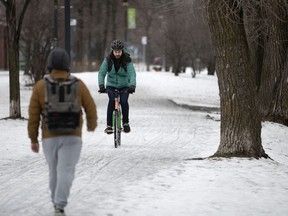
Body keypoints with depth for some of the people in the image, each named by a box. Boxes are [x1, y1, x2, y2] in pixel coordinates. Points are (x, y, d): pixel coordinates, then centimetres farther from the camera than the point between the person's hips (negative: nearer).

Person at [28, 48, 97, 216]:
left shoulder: (40, 86, -6)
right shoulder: (78, 85, -6)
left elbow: (33, 115, -5)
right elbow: (90, 108, 3)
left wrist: (34, 140, 5)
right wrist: (92, 123, 25)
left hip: (50, 138, 2)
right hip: (72, 137, -2)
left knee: (55, 171, 21)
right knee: (66, 173, -7)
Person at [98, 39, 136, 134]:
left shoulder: (127, 60, -12)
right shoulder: (108, 60, -10)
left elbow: (132, 73, -22)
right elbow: (102, 73, -15)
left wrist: (132, 86, -39)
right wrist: (101, 86, -30)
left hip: (124, 86, 0)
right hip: (111, 85, 0)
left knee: (124, 101, -25)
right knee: (112, 100, -26)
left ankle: (125, 122, -3)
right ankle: (109, 125, -21)